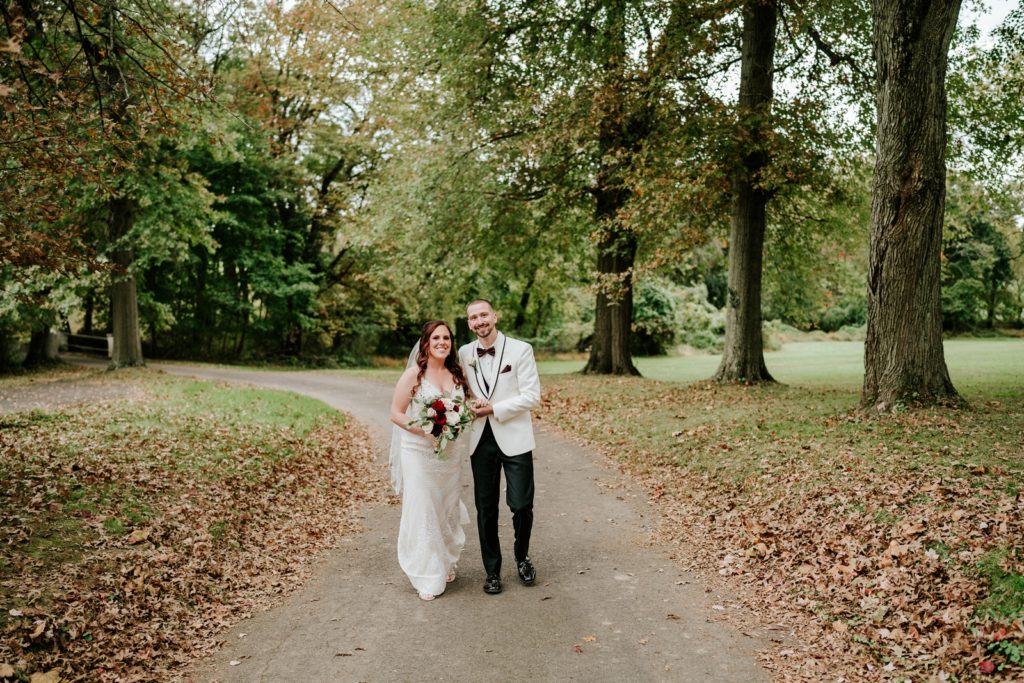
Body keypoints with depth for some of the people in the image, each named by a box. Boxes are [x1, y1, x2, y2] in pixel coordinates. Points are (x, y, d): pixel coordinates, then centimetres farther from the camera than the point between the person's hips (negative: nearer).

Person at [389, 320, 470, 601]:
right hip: (419, 452, -4)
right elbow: (396, 414, -8)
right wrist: (424, 431, -21)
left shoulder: (458, 374, 4)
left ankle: (446, 564, 34)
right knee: (422, 512, -1)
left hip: (450, 452, 4)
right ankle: (427, 577, 11)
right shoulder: (413, 375, -9)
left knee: (447, 509, 15)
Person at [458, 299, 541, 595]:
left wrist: (493, 409, -14)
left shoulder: (520, 350, -6)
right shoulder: (464, 354, 5)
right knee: (486, 509, 8)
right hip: (480, 440, 3)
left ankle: (522, 557, 27)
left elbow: (532, 397, -10)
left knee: (521, 505, -2)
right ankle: (492, 571, 24)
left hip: (514, 439, -3)